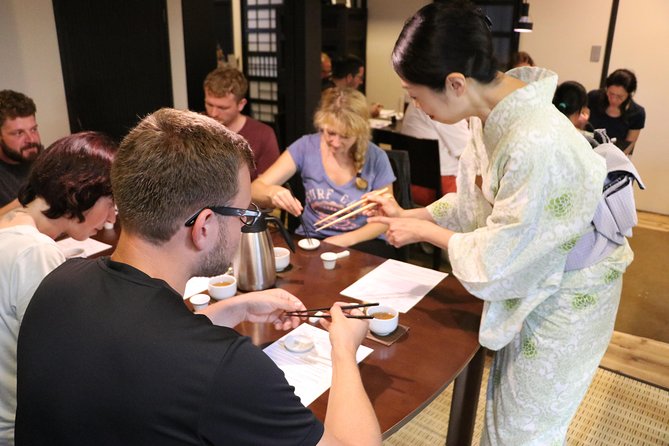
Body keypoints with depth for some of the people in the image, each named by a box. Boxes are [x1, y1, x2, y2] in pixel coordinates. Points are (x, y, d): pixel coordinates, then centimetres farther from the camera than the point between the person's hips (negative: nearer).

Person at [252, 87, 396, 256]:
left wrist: (347, 240, -19)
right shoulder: (305, 147, -8)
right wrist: (272, 192, -34)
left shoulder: (376, 158, -10)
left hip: (359, 242, 0)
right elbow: (255, 189, -10)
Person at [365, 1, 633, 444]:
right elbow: (482, 202, 5)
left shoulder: (536, 146, -36)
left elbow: (494, 262, -26)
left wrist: (423, 231, -12)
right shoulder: (507, 116, -9)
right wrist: (408, 214, 2)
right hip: (532, 286, 7)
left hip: (562, 303, -7)